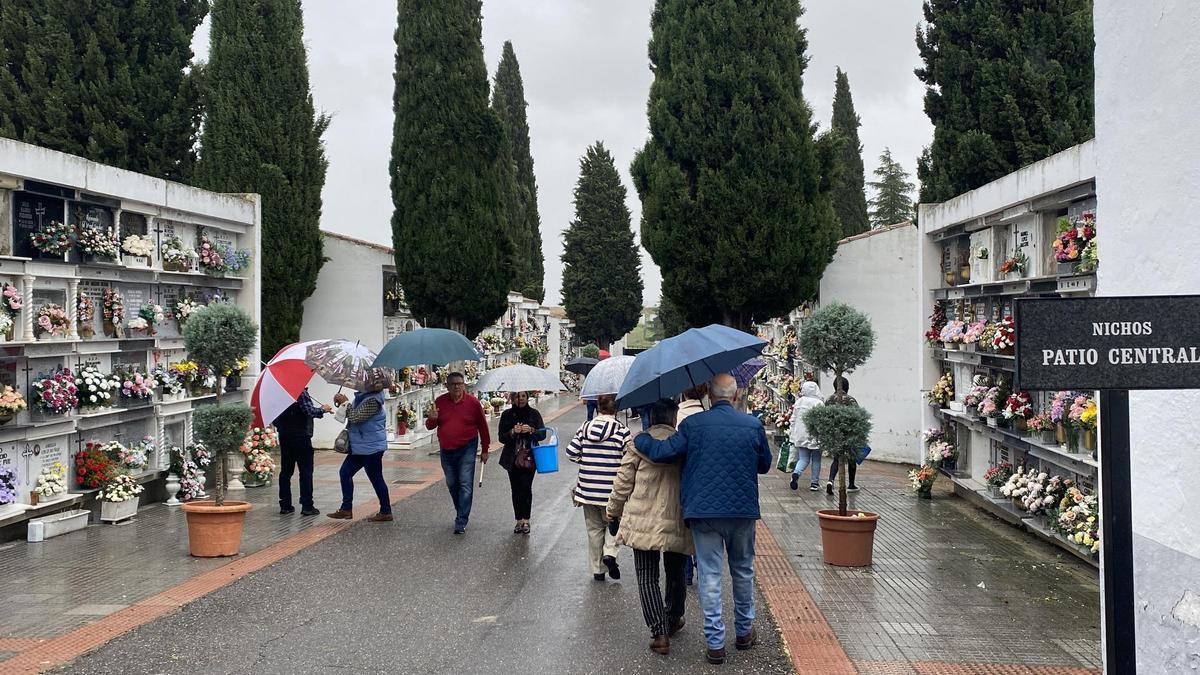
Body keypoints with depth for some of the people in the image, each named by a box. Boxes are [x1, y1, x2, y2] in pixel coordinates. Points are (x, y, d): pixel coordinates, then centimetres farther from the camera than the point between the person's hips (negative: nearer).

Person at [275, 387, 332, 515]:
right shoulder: (301, 393, -15)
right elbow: (310, 411, -21)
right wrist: (322, 409, -5)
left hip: (284, 436, 7)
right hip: (301, 436, -7)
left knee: (286, 471, 11)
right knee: (306, 471, -1)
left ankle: (285, 505, 13)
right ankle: (307, 506, -2)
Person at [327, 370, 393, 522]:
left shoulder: (373, 401, -22)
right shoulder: (364, 395, 8)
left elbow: (356, 417, -25)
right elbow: (355, 413, 18)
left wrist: (345, 402, -13)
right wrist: (343, 403, 1)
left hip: (371, 447, -10)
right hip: (359, 446, 10)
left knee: (376, 479, -1)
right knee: (345, 472, 11)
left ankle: (386, 512, 10)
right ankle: (346, 509, 18)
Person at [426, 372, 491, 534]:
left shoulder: (473, 402, -6)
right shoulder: (440, 402, 1)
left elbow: (482, 426, 3)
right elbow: (430, 426, 8)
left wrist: (484, 449, 4)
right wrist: (432, 419, -16)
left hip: (467, 449, -4)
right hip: (446, 450, 4)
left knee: (465, 485, -10)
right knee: (452, 484, 13)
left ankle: (461, 522, -10)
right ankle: (461, 513, 32)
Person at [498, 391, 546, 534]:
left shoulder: (534, 414, 3)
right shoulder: (507, 415, 3)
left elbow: (543, 434, 0)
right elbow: (501, 437, 1)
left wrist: (531, 430, -19)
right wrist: (512, 432, -18)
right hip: (512, 458, 2)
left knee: (526, 487, -11)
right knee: (516, 489, 4)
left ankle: (525, 520, -2)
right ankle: (519, 520, 14)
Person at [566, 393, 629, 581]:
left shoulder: (585, 428, 0)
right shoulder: (621, 431, -10)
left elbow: (570, 453, 0)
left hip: (588, 488, 3)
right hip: (611, 490, -3)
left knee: (594, 528, 14)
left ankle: (597, 570, 20)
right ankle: (609, 553, -7)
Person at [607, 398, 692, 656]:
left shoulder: (638, 442, -5)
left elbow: (623, 483, -2)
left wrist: (614, 512, 12)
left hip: (643, 523, -2)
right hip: (678, 523, 2)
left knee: (648, 578, 3)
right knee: (675, 575, 21)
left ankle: (659, 632, -7)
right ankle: (673, 620, 38)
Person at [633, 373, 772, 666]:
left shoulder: (692, 424, -8)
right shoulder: (753, 425, -2)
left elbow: (662, 452, -11)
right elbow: (765, 465, 9)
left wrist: (639, 439, 7)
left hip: (703, 511, -2)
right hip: (743, 510, 2)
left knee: (709, 576, 3)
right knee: (743, 572, 19)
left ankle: (715, 643, 4)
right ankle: (744, 632, 32)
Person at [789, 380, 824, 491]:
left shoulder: (798, 402, 4)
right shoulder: (818, 403, -10)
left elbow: (793, 420, 9)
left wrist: (792, 435, 16)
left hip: (801, 436, 3)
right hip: (815, 436, -3)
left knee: (803, 459, 8)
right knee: (816, 460, 12)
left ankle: (796, 473, -20)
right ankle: (814, 483, 15)